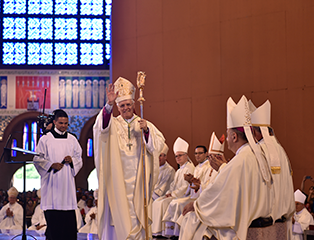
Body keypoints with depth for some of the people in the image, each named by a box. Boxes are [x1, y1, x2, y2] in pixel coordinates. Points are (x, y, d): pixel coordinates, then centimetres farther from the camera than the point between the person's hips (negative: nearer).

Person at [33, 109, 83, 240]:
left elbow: (79, 159, 15)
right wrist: (51, 165, -14)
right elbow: (38, 159, 1)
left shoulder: (72, 139, 12)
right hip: (51, 182, -2)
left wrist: (72, 160, -6)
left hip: (67, 181, 2)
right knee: (52, 216, -6)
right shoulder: (45, 139, 3)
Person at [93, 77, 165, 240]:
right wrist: (109, 104, -31)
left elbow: (159, 144, 0)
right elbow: (101, 126, -17)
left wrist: (146, 130, -16)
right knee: (117, 213, -5)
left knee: (137, 217, 0)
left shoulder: (144, 124, 11)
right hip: (117, 179, -1)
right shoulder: (113, 124, 7)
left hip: (137, 179, 1)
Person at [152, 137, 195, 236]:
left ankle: (163, 231, -19)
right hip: (174, 194, 10)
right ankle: (157, 229, -11)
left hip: (183, 195, -10)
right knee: (156, 202, -6)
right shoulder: (179, 170, 22)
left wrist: (173, 194, -15)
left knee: (163, 203, -24)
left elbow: (186, 187, -17)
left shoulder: (189, 168, -10)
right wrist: (169, 193, 3)